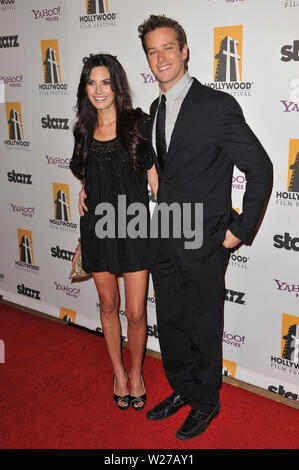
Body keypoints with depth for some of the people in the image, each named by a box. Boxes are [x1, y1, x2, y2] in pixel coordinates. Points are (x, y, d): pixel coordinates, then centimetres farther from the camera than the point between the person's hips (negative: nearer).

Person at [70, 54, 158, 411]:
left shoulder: (138, 124, -5)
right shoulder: (84, 130, 7)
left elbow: (155, 178, -3)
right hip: (97, 228, 4)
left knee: (136, 313, 2)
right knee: (108, 305, 15)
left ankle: (136, 372, 28)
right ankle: (118, 372, 35)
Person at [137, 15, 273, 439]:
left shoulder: (218, 106, -14)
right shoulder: (156, 109, 9)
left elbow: (261, 169, -12)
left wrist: (241, 231, -11)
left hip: (203, 244, -7)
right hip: (164, 241, 7)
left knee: (204, 328, 9)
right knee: (170, 321, 18)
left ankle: (205, 403, 32)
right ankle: (182, 390, 40)